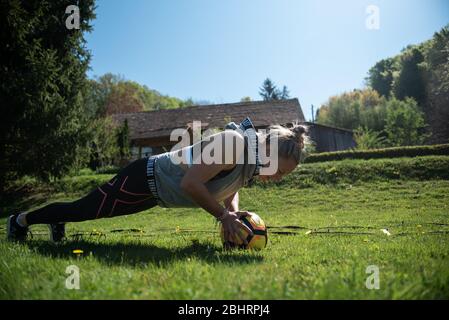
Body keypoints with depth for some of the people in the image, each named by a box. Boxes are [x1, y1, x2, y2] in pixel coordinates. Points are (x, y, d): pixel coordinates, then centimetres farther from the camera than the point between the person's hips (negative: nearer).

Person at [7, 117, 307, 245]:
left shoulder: (252, 156, -5)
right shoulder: (234, 143, -34)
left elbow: (231, 186, 12)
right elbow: (190, 184, -36)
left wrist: (232, 210, -8)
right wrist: (224, 215, -27)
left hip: (154, 188, 8)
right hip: (144, 178, -7)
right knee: (84, 210, 11)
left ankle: (59, 218, 53)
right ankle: (22, 219, 34)